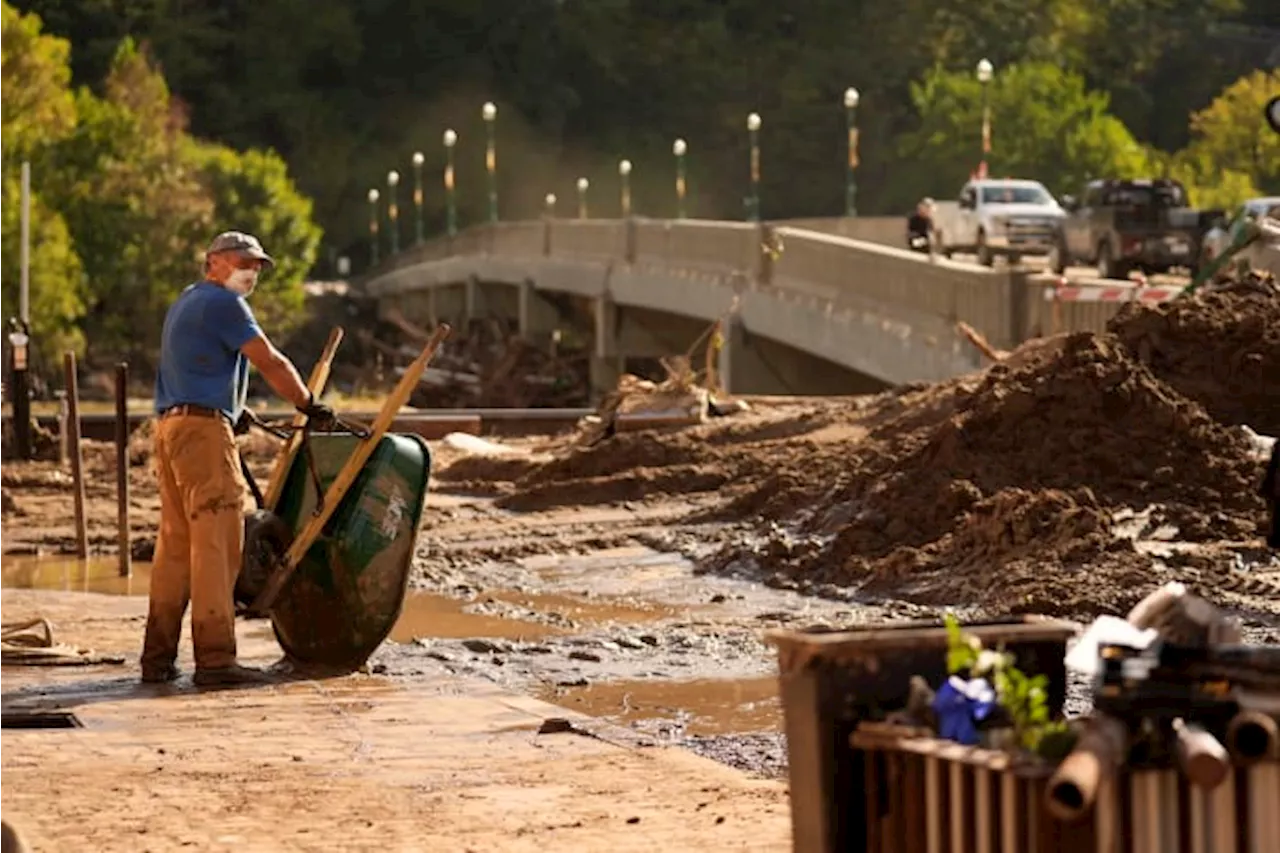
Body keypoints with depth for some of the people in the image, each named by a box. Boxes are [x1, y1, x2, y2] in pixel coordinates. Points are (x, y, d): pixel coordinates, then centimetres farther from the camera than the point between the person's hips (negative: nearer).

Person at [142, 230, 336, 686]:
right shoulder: (222, 303, -5)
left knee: (176, 542, 10)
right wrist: (309, 405, 4)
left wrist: (233, 409, 38)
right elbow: (270, 362, -7)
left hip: (170, 425, 10)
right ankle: (215, 658, -16)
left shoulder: (185, 303, 25)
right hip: (204, 427, -10)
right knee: (216, 542, -12)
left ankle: (158, 657, 9)